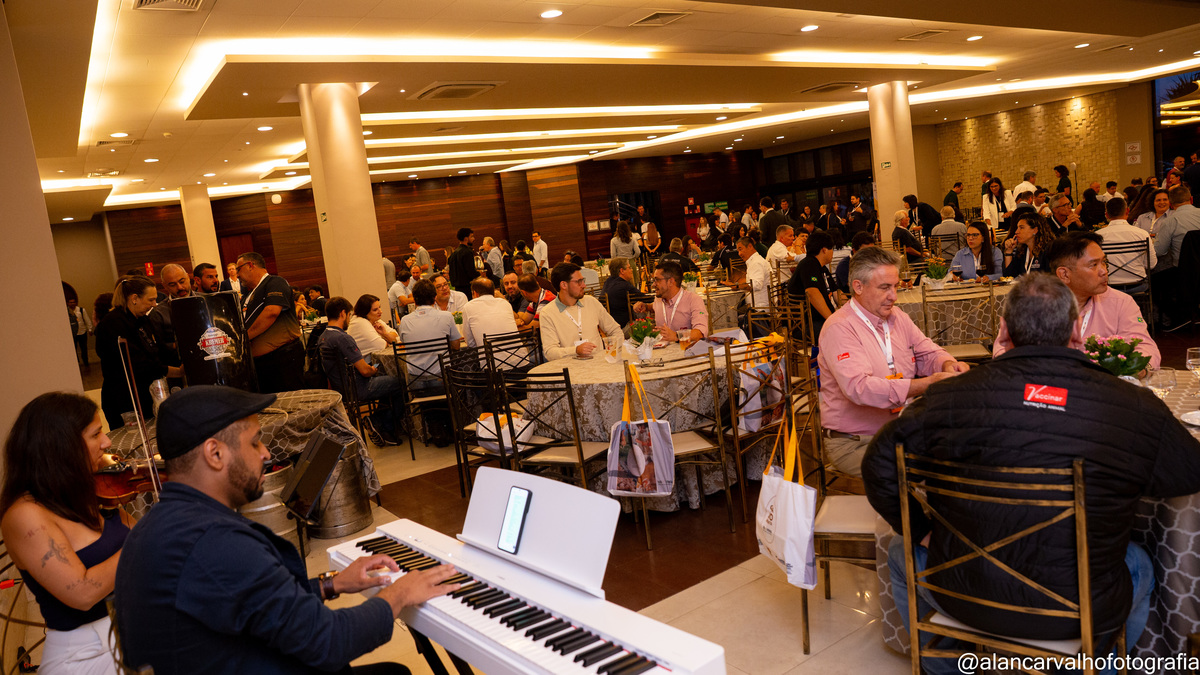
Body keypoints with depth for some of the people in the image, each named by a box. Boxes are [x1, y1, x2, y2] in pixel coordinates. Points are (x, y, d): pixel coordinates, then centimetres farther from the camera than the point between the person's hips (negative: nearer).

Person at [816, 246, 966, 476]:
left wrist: (948, 365, -8)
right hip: (856, 444, -8)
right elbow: (859, 388, -28)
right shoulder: (839, 328, -15)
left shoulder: (897, 317, 12)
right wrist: (929, 384, -33)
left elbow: (928, 353, 19)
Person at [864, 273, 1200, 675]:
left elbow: (880, 465, -5)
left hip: (964, 600, 0)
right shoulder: (1136, 408, -12)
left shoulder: (951, 396, -13)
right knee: (1139, 567, 34)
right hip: (1079, 616, 1)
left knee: (901, 553, 32)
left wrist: (920, 530, 8)